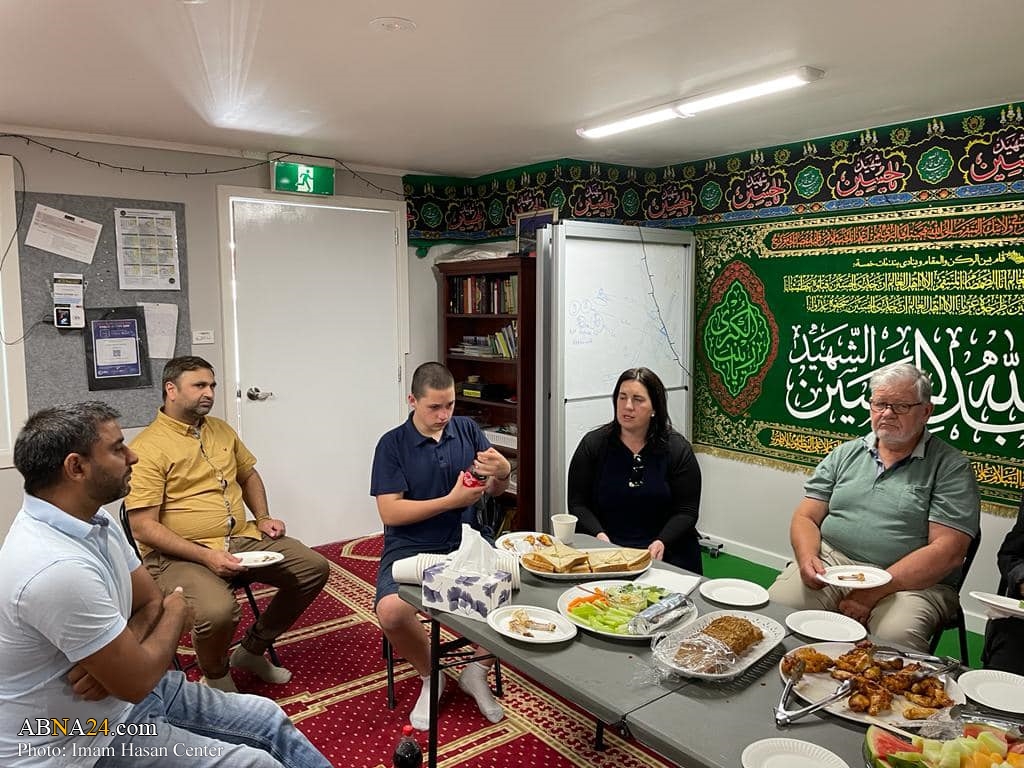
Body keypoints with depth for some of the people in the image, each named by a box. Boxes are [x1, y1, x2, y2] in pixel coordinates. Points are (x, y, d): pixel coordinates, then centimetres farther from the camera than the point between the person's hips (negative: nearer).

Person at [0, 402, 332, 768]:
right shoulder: (57, 568, -33)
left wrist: (119, 657, -16)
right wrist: (177, 611, -7)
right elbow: (138, 680, -25)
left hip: (122, 694, 9)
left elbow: (151, 602, 5)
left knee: (269, 717, 9)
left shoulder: (95, 518, -2)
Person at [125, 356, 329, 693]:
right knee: (218, 611, -35)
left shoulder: (221, 429, 12)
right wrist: (205, 556, -24)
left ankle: (252, 650, 17)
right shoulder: (147, 447, -11)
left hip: (242, 539, 8)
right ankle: (216, 678, 2)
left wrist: (263, 518, 9)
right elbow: (143, 526, -16)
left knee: (314, 568, -2)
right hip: (181, 554, -7)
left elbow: (249, 475, 26)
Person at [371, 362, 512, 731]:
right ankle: (430, 676, 4)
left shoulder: (467, 429, 5)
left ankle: (477, 670, 6)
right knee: (391, 611, -30)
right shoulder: (392, 444, -4)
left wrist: (503, 472, -18)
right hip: (410, 549, -3)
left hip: (465, 545, 3)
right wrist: (451, 500, -18)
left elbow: (495, 490, 6)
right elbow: (390, 512, -11)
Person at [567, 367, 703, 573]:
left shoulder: (678, 449, 2)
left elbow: (687, 511, 0)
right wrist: (598, 534, -15)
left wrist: (662, 542, -16)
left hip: (665, 554, 1)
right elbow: (578, 504, 2)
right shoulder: (592, 444, 3)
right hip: (605, 551, 0)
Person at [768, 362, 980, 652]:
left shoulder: (951, 467, 1)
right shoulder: (844, 454, 15)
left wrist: (875, 591, -17)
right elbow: (806, 517, 13)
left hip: (911, 581, -3)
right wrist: (807, 557, -11)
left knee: (896, 636, -35)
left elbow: (947, 551, -8)